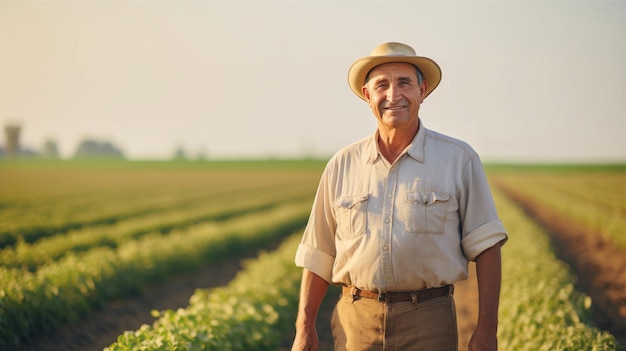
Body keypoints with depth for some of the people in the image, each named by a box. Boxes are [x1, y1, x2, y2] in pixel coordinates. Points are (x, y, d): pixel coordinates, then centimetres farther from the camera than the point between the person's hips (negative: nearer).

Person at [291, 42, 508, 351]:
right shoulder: (342, 165, 6)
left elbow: (485, 246, 0)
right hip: (355, 322, 2)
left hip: (429, 325, -1)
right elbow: (318, 256, 10)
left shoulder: (459, 159, 1)